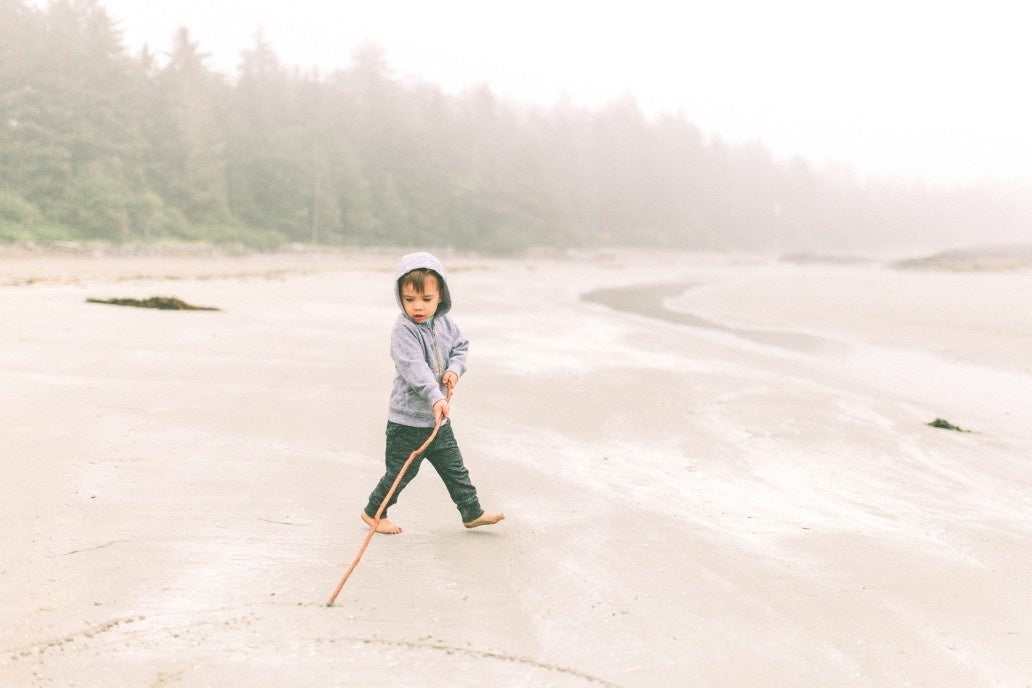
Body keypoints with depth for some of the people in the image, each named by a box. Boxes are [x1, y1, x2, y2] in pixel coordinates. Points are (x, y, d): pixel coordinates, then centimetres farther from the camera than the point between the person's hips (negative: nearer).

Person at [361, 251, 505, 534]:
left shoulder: (445, 324, 2)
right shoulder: (403, 330, -20)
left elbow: (460, 346, 16)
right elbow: (414, 367, -31)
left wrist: (455, 369, -6)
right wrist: (435, 397, -42)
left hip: (439, 417, 6)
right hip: (407, 419, -6)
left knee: (455, 468, 15)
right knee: (401, 471, 5)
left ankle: (472, 513, 27)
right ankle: (374, 512, 24)